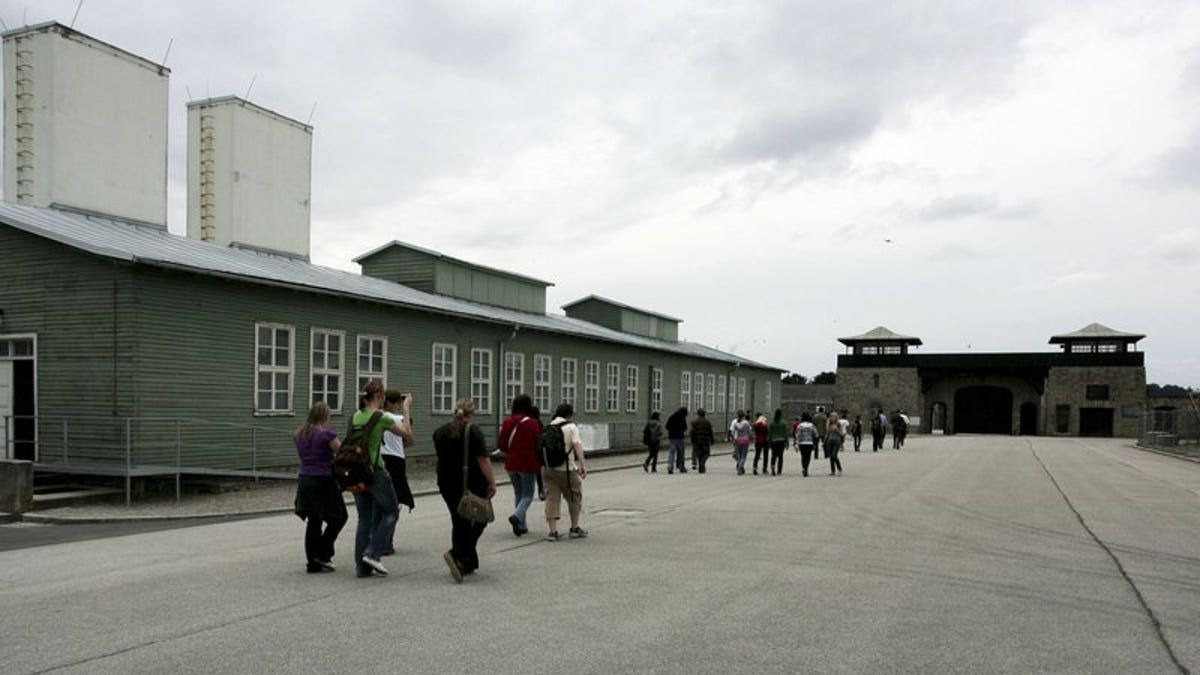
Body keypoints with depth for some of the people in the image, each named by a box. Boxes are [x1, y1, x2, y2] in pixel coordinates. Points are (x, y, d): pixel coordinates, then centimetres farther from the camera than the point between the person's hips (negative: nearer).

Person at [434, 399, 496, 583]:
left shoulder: (440, 431, 6)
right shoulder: (473, 430, -11)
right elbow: (483, 460, -16)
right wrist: (492, 482, -11)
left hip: (447, 483, 6)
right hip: (472, 483, -5)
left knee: (459, 522, 13)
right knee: (479, 519, 8)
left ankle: (467, 563, 16)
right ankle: (457, 555, -10)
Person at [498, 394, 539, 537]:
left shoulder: (506, 422, -1)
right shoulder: (533, 424, -13)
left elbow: (500, 445, -1)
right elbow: (538, 445, -12)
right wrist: (539, 462, 6)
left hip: (511, 464, 4)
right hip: (528, 464, -4)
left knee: (518, 493, 18)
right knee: (528, 494, 7)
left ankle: (522, 525, 18)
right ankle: (517, 516, -19)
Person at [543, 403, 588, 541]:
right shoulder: (571, 427, -4)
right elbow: (577, 444, -17)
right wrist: (582, 464, -22)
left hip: (547, 468, 4)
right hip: (566, 469, -4)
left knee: (552, 499, 5)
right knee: (575, 498, 13)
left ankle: (553, 531, 1)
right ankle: (575, 528, 20)